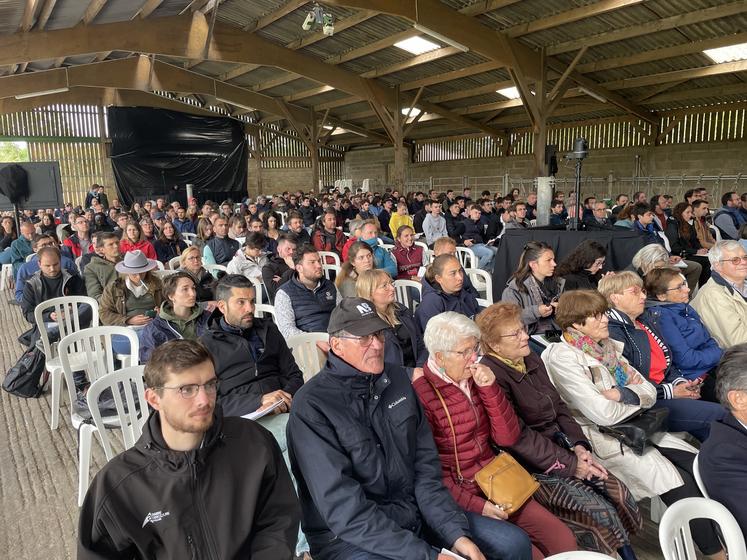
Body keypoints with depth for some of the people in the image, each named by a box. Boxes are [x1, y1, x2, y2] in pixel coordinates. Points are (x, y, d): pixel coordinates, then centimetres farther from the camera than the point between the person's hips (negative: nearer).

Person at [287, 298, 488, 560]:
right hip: (349, 536, -6)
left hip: (416, 514, 6)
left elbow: (426, 468, 4)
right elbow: (345, 510, -21)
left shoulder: (397, 378, 2)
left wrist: (456, 534, -8)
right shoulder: (311, 405, -16)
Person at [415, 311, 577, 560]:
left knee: (564, 539, -1)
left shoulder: (474, 380, 4)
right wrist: (475, 504, -18)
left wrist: (490, 388, -13)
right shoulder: (420, 394, -17)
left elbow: (508, 437, -2)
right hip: (457, 497, -6)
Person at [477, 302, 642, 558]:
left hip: (562, 449, 8)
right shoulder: (492, 376, -17)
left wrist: (579, 447, -3)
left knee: (620, 494, -6)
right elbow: (518, 437, -19)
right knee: (599, 511, -18)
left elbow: (559, 408, 12)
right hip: (532, 467, -8)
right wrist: (569, 465, -15)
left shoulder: (532, 360, 9)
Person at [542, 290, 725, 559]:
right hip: (601, 439, -7)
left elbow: (649, 391, 4)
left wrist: (621, 394, -16)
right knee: (680, 485, -14)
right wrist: (636, 397, -4)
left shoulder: (607, 346, 8)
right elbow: (604, 414, -21)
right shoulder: (563, 356, -17)